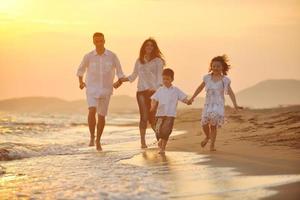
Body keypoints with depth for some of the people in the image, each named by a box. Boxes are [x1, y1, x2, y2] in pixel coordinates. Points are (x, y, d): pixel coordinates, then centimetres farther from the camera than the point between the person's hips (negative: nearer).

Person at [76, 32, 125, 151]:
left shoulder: (112, 56, -3)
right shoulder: (88, 56, -2)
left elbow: (120, 73, 3)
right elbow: (81, 70, 16)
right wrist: (81, 82, 1)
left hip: (106, 90, 1)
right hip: (92, 89, -1)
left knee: (101, 116, 7)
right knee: (92, 111, -23)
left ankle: (98, 141, 24)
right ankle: (92, 137, -6)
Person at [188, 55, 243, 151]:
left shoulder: (225, 80, 0)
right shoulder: (207, 78, 5)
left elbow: (230, 93, -3)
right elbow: (200, 88, 19)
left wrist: (235, 104, -13)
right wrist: (192, 98, 20)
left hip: (218, 105, -2)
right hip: (208, 104, 2)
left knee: (213, 125, -10)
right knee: (204, 123, -10)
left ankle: (212, 145, 0)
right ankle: (207, 137, 23)